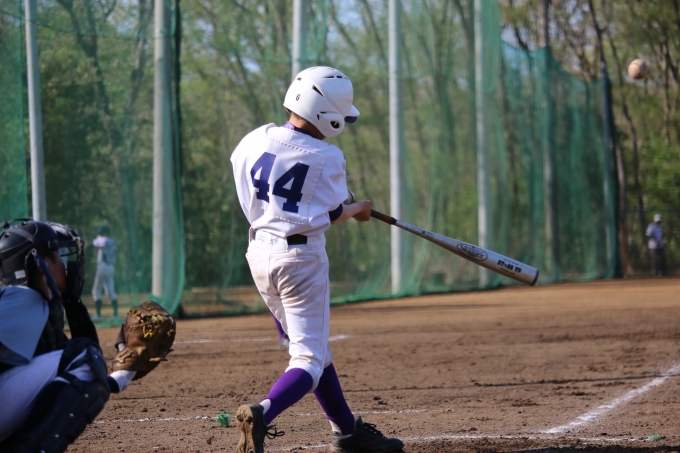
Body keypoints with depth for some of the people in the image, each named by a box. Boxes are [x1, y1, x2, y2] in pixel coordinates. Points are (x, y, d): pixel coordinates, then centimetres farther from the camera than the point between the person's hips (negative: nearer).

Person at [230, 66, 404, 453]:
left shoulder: (257, 140, -2)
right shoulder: (328, 158, -14)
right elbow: (334, 214, -2)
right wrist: (360, 208, 21)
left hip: (260, 253, 7)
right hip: (301, 257, -7)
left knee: (313, 346, 19)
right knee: (309, 359, -4)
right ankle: (263, 413, -31)